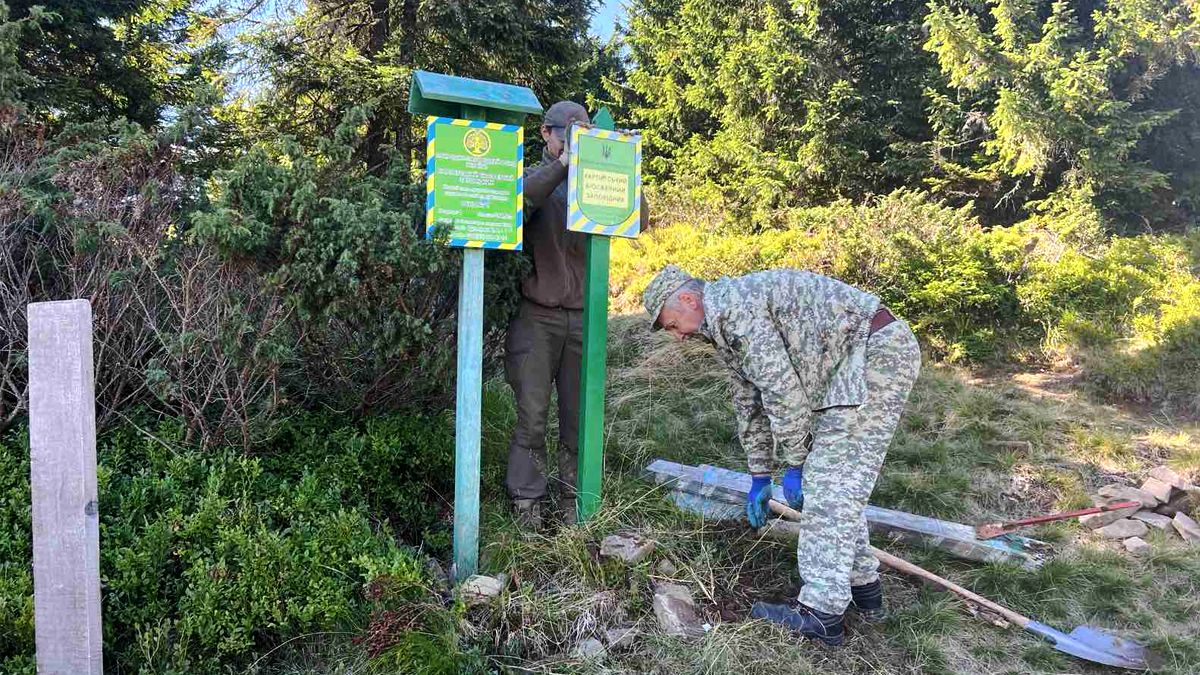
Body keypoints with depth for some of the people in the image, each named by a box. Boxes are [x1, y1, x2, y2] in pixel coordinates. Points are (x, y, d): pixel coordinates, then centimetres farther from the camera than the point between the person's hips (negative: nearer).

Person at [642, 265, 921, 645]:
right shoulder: (724, 325, 17)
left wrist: (794, 465, -10)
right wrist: (759, 477, 24)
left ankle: (821, 613, -8)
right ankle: (862, 586, 23)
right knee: (833, 482, 13)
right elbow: (749, 399, 22)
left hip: (877, 351, -10)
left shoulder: (730, 307, -16)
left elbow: (781, 389, -19)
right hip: (857, 361, 10)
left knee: (830, 484, -11)